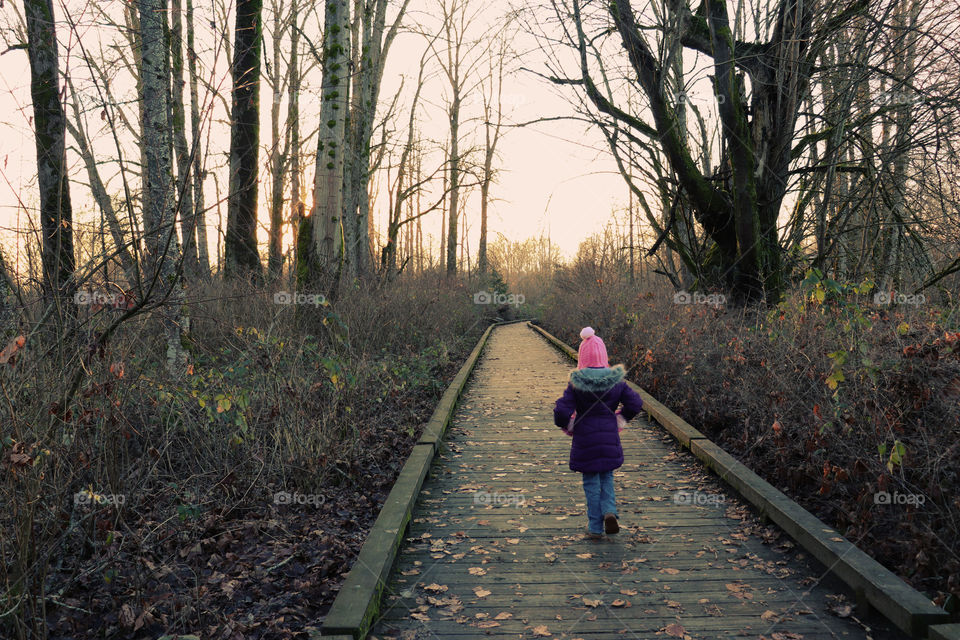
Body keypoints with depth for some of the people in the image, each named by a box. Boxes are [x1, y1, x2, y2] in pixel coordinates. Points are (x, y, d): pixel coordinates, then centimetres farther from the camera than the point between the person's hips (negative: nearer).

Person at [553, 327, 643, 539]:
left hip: (585, 439, -2)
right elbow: (635, 403, -2)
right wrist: (620, 418, 11)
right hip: (610, 437, 2)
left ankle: (595, 527, 15)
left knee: (591, 481, 10)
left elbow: (562, 409, -18)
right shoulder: (616, 380, -6)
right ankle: (609, 511, -1)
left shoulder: (576, 382, -13)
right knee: (606, 476, 21)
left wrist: (568, 426, 1)